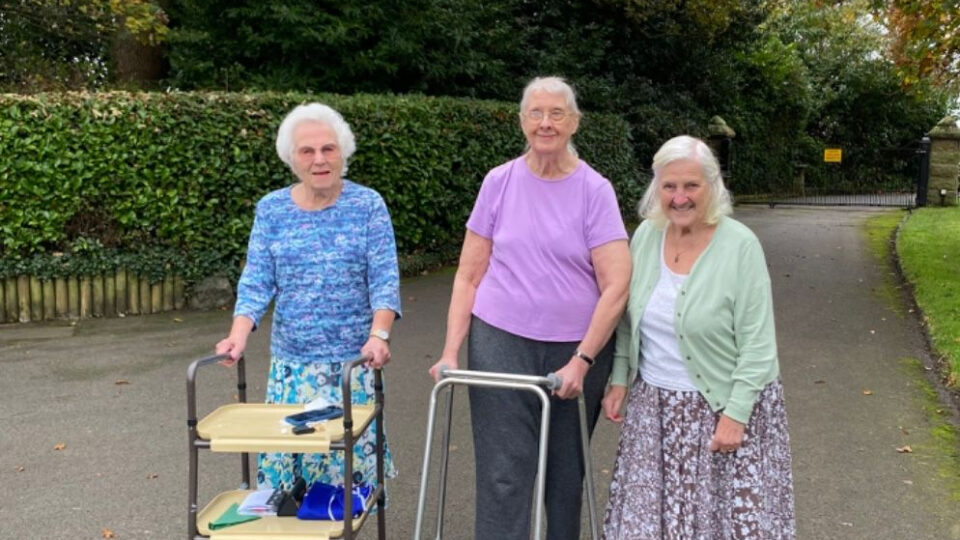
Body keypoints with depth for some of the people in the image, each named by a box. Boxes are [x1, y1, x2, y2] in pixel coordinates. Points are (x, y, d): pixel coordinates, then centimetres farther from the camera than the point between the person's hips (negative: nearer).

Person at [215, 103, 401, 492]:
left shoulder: (367, 205, -2)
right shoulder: (271, 210, 5)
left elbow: (384, 278, -7)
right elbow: (257, 281, 1)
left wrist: (378, 334, -22)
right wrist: (238, 337, -14)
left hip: (352, 361, -2)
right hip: (291, 362, 2)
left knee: (349, 452, 2)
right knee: (284, 452, 4)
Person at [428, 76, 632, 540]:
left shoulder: (594, 190, -4)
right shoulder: (499, 182, 1)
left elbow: (616, 286, -9)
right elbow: (468, 276, 3)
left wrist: (582, 361, -13)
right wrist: (451, 352, -3)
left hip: (578, 348, 0)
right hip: (501, 343, 0)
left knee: (566, 473, 12)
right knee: (504, 474, -1)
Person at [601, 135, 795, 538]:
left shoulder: (740, 246, -16)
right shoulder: (646, 235, -1)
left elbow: (757, 345, -14)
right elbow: (629, 319, 9)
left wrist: (735, 415, -17)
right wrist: (618, 380, 5)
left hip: (724, 402, -4)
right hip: (655, 403, 5)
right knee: (652, 508, 11)